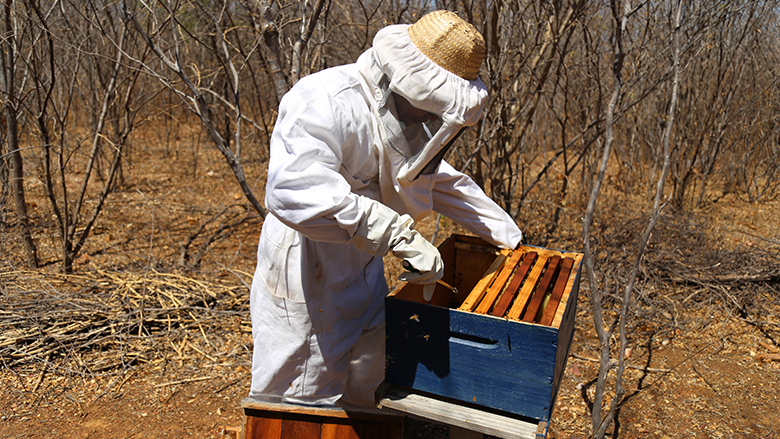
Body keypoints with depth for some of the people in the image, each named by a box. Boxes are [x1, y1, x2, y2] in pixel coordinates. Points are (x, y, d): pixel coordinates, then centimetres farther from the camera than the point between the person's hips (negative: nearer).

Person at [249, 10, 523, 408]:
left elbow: (441, 181, 21)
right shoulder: (327, 102, -25)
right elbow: (294, 188, -42)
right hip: (304, 291, -8)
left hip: (363, 281, 9)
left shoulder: (403, 119, 6)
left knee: (366, 401, 21)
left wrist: (509, 237, 21)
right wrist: (399, 234, -43)